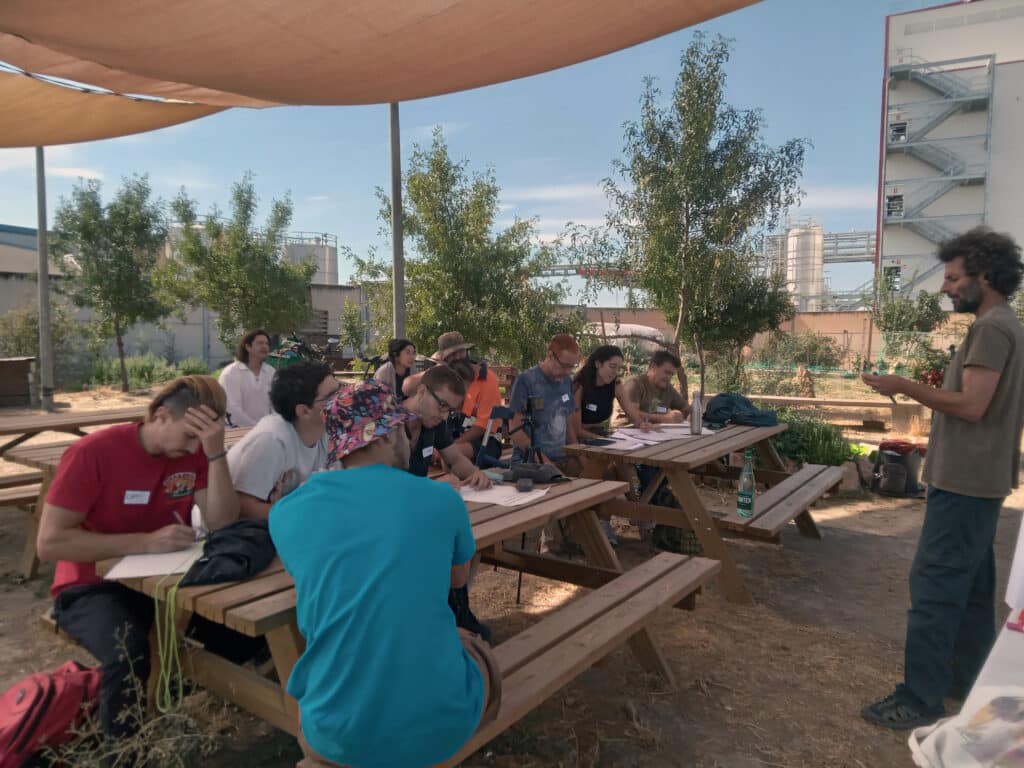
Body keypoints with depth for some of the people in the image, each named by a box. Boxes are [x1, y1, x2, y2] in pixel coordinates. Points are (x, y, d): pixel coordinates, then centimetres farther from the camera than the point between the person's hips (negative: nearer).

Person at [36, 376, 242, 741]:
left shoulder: (195, 452, -4)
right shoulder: (93, 452, -17)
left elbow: (222, 525, -15)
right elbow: (50, 542, -21)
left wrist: (215, 452, -25)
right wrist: (146, 542, -29)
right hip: (95, 586, -4)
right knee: (129, 651, -33)